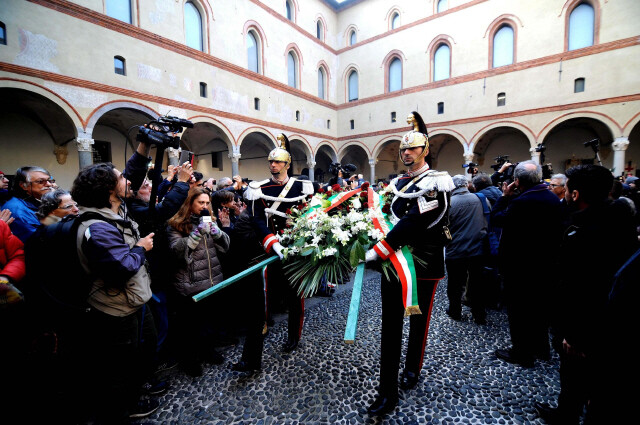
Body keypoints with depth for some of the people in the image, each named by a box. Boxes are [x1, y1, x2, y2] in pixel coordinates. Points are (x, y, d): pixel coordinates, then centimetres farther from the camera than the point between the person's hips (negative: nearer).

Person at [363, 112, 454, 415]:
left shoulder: (434, 183, -12)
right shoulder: (398, 183, 11)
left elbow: (412, 223, -24)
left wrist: (376, 251, -28)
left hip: (423, 264, -5)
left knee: (418, 319, 16)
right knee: (390, 324, 7)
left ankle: (412, 368, 42)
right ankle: (388, 392, 19)